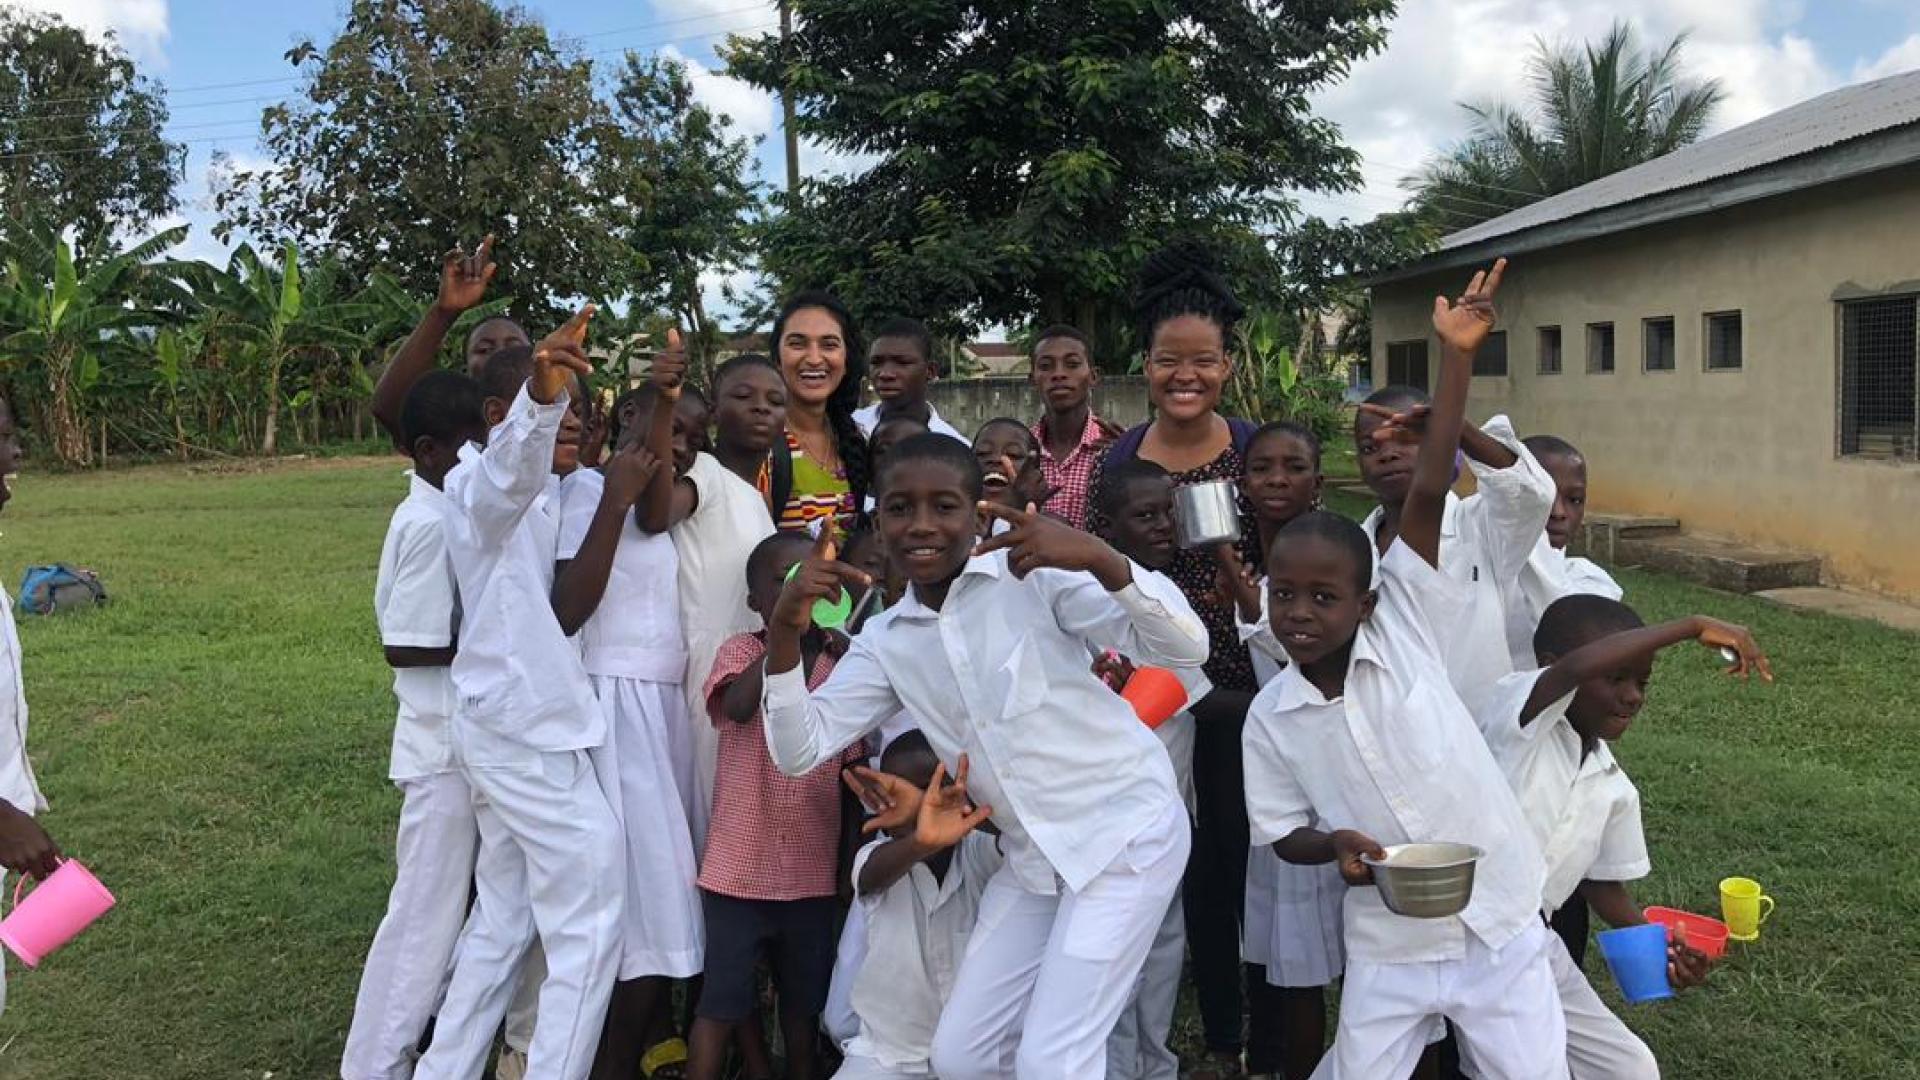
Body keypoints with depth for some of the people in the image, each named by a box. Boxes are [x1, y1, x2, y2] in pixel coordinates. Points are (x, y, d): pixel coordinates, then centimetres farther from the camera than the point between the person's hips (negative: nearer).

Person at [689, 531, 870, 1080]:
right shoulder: (740, 652, -3)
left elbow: (853, 765, 7)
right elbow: (738, 706, -26)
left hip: (812, 873, 3)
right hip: (739, 868, -3)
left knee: (805, 1000, 16)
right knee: (720, 1000, 2)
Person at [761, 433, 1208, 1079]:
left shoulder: (1035, 574, -13)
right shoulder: (885, 642, 3)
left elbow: (1185, 649, -19)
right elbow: (799, 751, -3)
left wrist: (1100, 559, -36)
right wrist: (786, 632, -17)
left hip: (1125, 830, -6)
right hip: (1034, 857, 6)